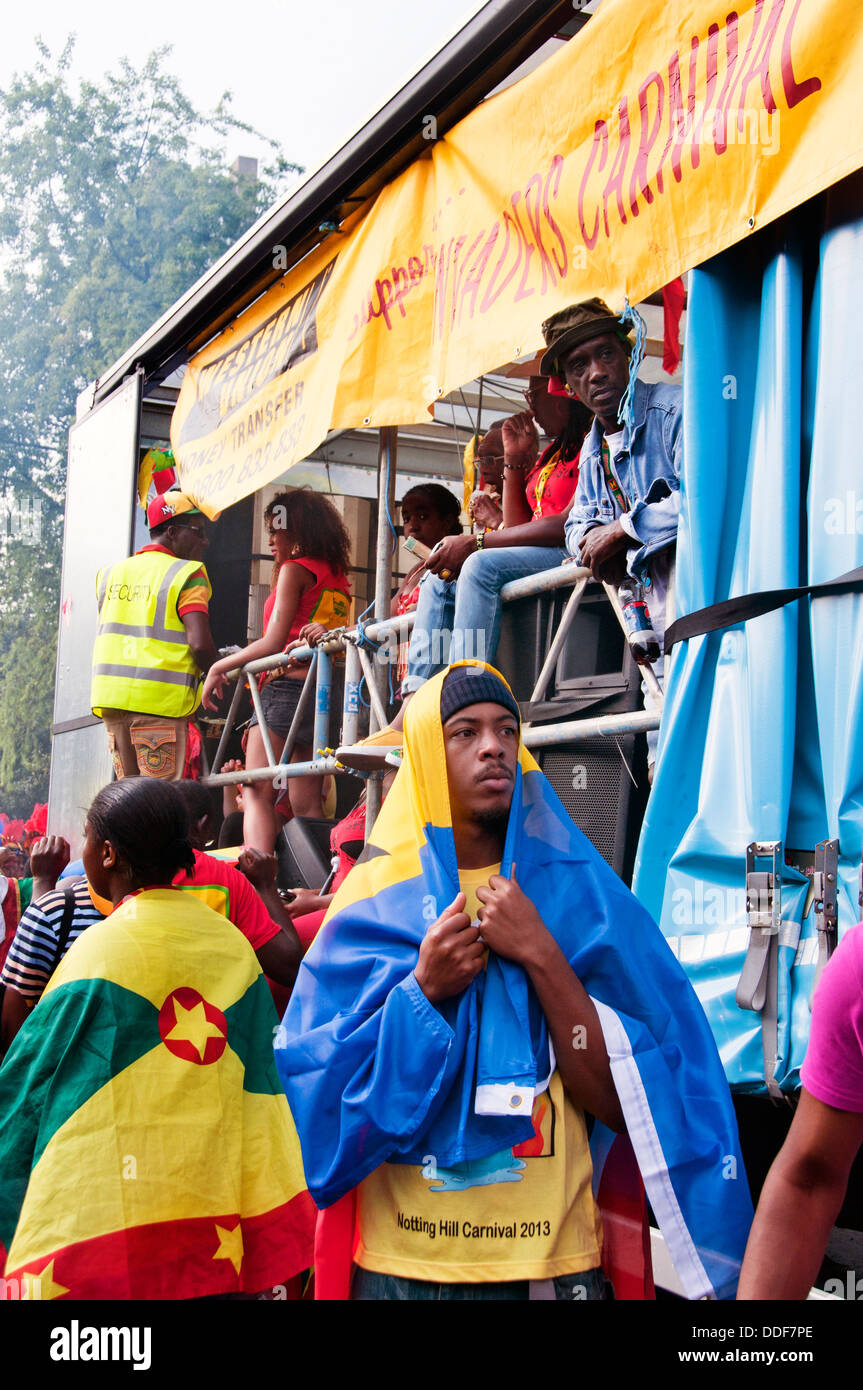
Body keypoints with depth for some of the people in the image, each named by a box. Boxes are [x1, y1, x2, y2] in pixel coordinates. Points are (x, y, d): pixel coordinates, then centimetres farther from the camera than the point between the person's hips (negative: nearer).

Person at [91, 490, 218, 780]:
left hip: (109, 695, 6)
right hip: (160, 701, -6)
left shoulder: (110, 573, 15)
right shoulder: (187, 574, -5)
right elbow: (199, 644, -15)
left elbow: (110, 631, 17)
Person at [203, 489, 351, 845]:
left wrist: (219, 667, -3)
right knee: (307, 803, 8)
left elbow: (273, 643, -11)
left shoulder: (294, 570, -4)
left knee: (257, 794, -8)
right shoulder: (339, 577, 17)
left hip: (288, 686, -7)